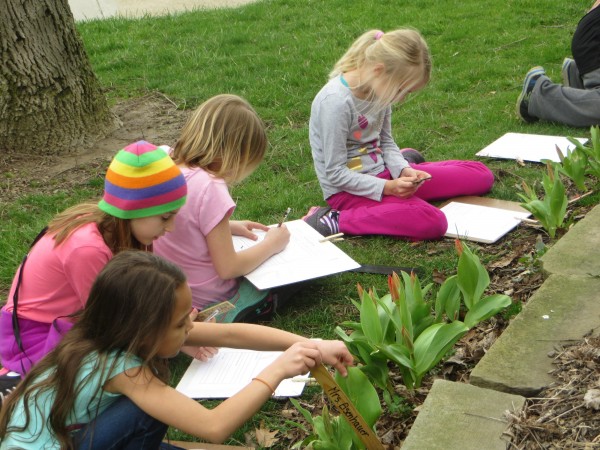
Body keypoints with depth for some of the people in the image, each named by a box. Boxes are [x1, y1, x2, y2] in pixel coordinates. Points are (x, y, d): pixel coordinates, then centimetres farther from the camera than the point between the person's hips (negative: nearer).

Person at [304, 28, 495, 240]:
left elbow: (386, 141, 11)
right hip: (348, 189, -7)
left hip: (381, 171, 8)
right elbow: (335, 173, -21)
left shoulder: (380, 89, -1)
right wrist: (386, 188, -24)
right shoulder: (335, 103, -25)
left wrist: (403, 170, -8)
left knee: (482, 176, 7)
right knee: (432, 223, -35)